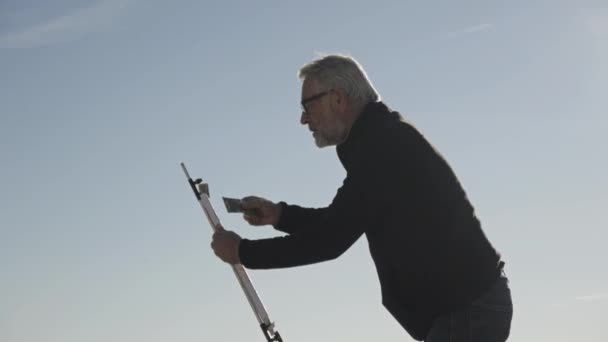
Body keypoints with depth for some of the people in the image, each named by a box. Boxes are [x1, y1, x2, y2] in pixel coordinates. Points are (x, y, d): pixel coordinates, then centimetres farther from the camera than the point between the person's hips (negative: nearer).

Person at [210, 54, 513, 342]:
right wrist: (279, 214, 12)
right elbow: (345, 223, 24)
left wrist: (243, 252, -7)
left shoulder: (382, 144, -18)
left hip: (468, 308, -10)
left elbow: (330, 240, -18)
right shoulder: (384, 138, 14)